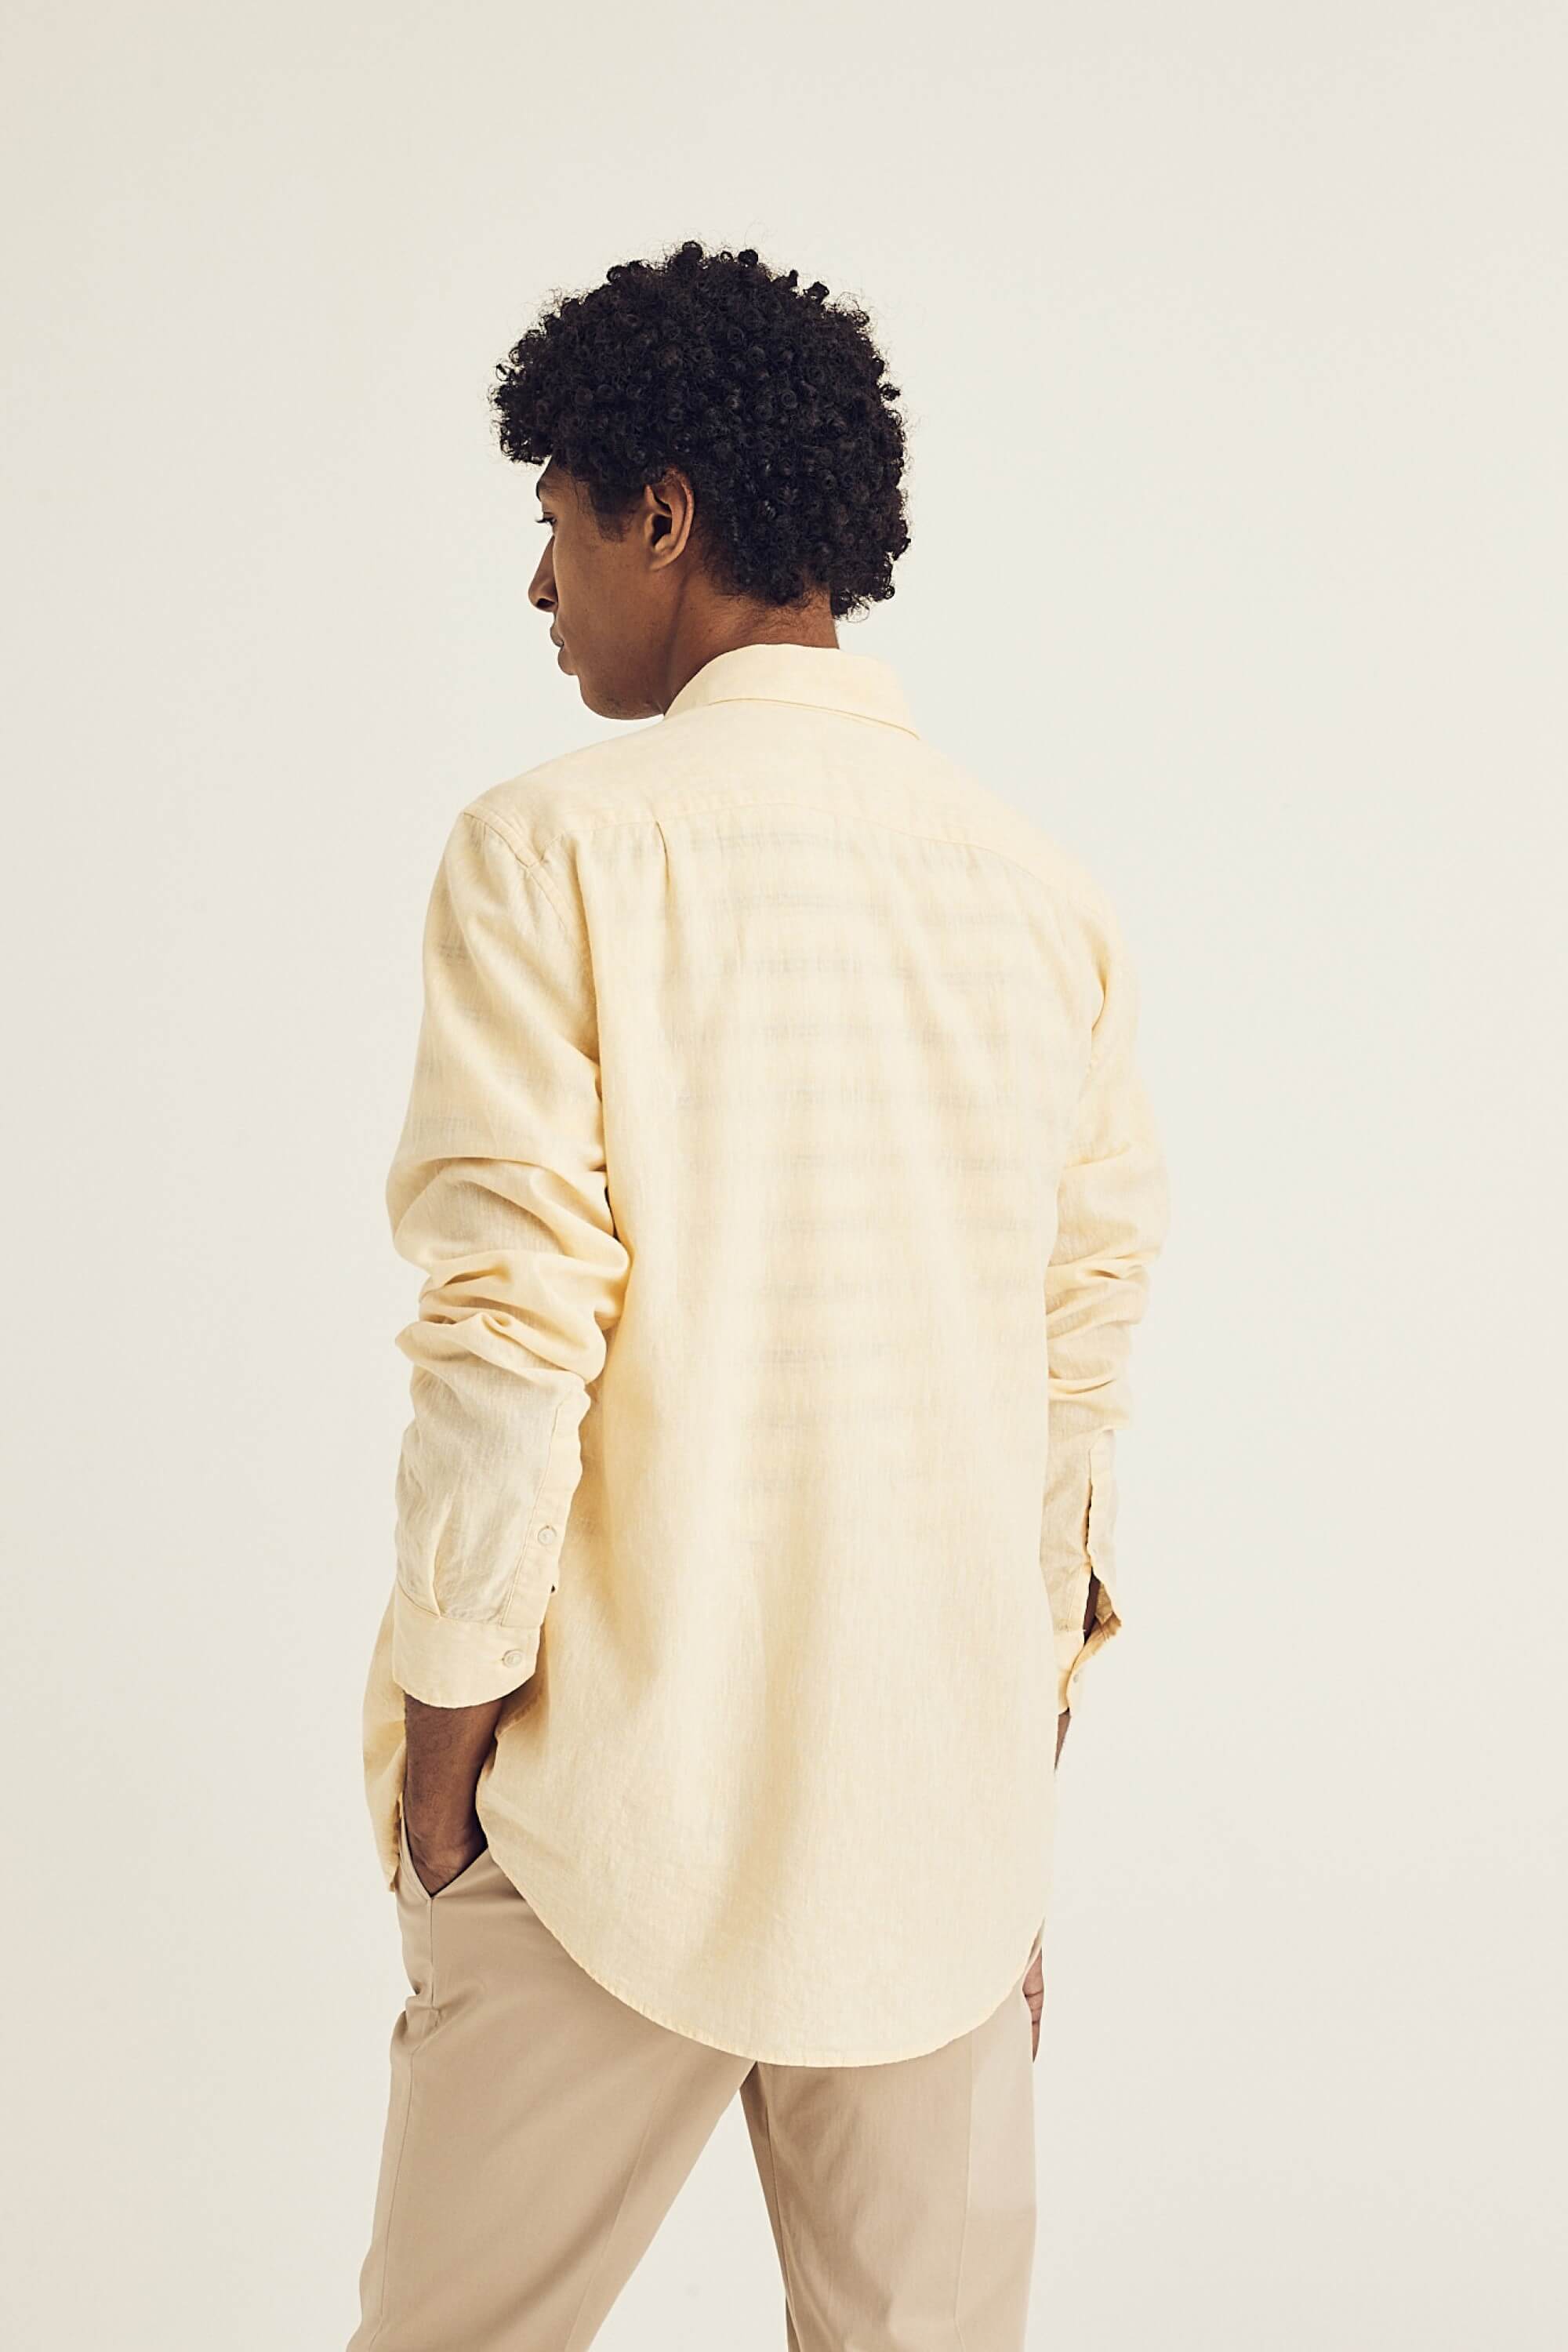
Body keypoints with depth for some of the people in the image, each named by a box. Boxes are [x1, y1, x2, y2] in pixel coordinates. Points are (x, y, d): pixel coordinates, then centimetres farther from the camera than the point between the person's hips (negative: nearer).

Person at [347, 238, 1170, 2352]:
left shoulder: (558, 847, -10)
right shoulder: (1045, 889, 4)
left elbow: (514, 1315, -15)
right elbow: (1093, 1307, 8)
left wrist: (451, 1700, -5)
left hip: (635, 1766, -4)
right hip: (953, 1774, 5)